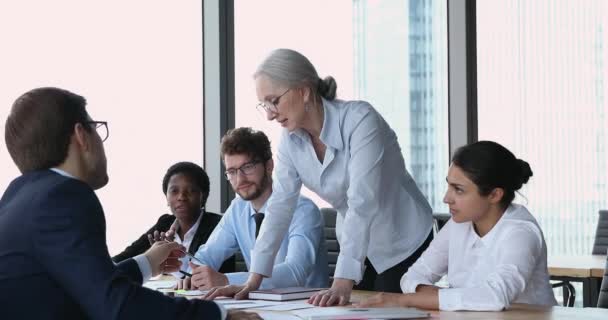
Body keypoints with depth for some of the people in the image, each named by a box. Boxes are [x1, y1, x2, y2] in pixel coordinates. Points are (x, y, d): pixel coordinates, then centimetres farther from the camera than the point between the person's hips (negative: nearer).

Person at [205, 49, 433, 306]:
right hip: (355, 246, 6)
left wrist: (343, 283, -42)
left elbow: (362, 203, -34)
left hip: (403, 245, -6)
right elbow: (280, 206, -6)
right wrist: (253, 281, -14)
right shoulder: (291, 138, -7)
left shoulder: (359, 120, -27)